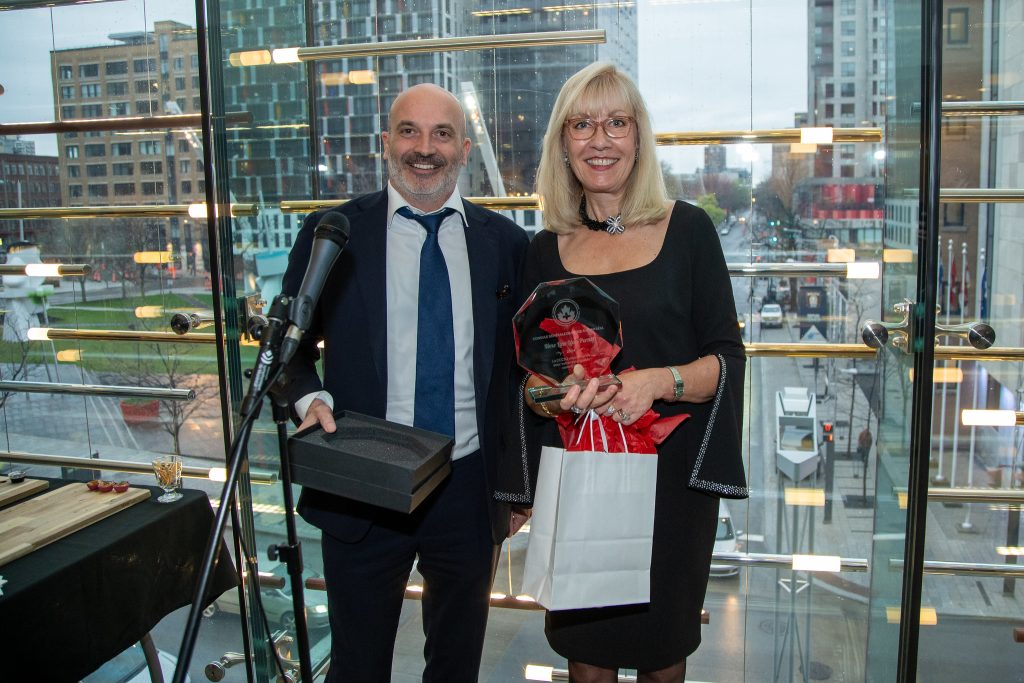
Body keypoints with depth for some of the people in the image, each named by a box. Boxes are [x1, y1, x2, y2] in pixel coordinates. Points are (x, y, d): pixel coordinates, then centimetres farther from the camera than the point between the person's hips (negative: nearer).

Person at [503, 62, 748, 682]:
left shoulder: (687, 229, -2)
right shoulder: (547, 251, 5)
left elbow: (727, 359, -3)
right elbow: (528, 377, 7)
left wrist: (661, 382, -21)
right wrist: (554, 395, -15)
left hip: (672, 473, -1)